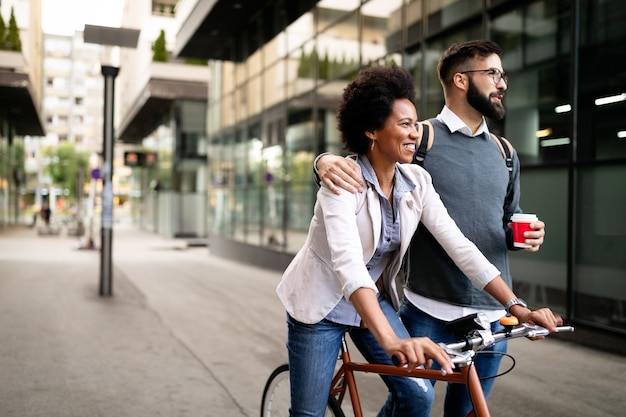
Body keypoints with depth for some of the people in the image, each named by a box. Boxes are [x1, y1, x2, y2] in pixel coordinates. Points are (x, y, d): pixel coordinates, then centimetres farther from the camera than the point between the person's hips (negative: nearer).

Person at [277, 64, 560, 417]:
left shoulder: (417, 181, -7)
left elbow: (459, 245, -10)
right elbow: (348, 262, -39)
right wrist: (391, 341, -51)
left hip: (374, 302, 5)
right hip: (321, 305, -5)